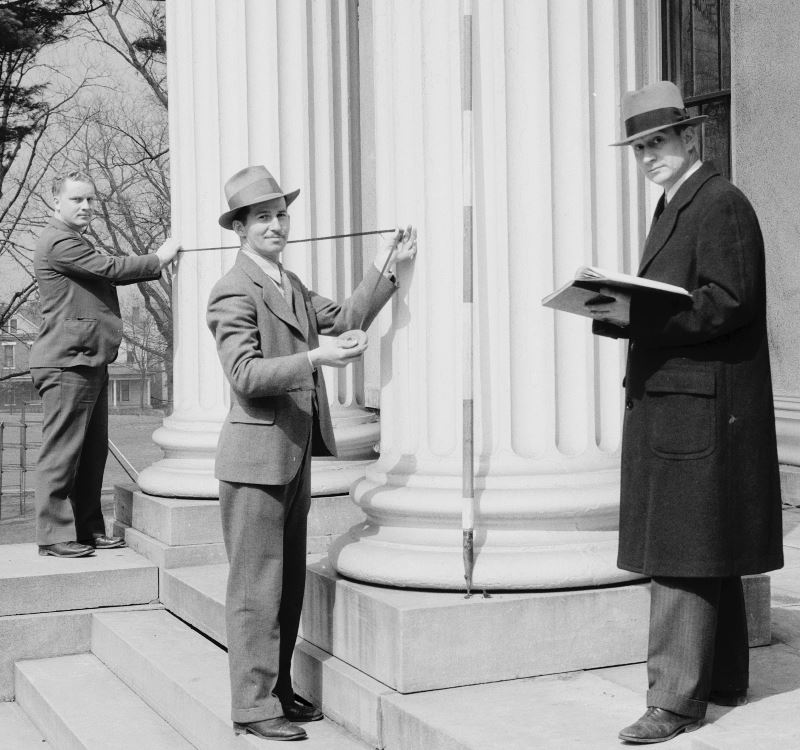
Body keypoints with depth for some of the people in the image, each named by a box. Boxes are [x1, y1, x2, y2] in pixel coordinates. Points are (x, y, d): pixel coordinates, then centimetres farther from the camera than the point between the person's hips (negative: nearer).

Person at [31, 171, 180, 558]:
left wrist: (159, 263, 10)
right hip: (66, 363, -10)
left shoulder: (77, 243, 25)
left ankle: (88, 529, 18)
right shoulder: (57, 241, -10)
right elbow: (109, 268, -15)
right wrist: (158, 259, -4)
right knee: (62, 451, -7)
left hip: (91, 362, 11)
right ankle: (54, 534, -3)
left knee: (93, 452, 12)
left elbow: (109, 274, 19)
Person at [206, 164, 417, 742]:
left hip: (294, 456, 9)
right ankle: (253, 707, 5)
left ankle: (279, 691, 25)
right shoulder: (234, 291, -13)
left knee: (289, 583, 14)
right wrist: (317, 358, -32)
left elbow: (345, 318, 17)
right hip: (256, 456, -9)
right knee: (257, 587, -3)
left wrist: (388, 270, 10)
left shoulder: (290, 284, 16)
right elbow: (246, 374, -22)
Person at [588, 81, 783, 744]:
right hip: (672, 399, 10)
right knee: (705, 553, 16)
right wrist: (619, 311, 3)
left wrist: (637, 314, -23)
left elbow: (730, 301, -21)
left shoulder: (721, 204, -11)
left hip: (697, 408, -10)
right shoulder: (674, 206, 20)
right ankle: (722, 679, 27)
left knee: (683, 555, -9)